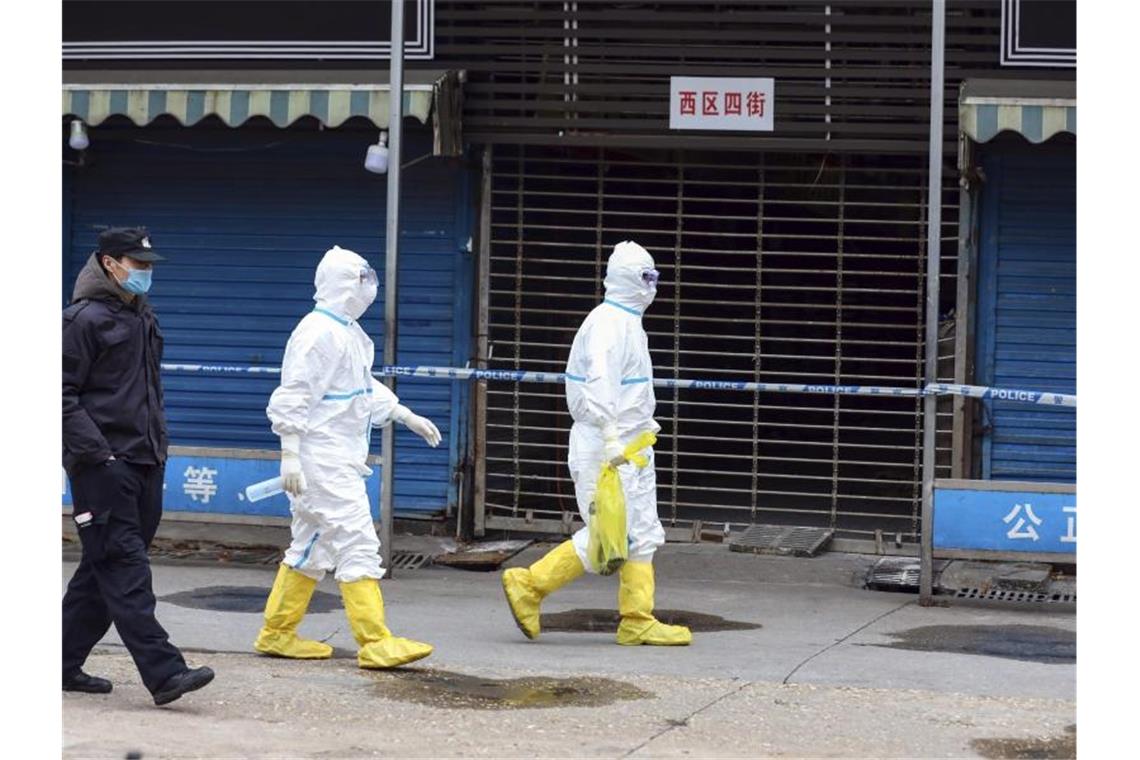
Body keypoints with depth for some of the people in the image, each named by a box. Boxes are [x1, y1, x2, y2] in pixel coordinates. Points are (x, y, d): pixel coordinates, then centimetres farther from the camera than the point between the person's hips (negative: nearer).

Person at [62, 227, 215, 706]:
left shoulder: (143, 319, 18)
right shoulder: (86, 319, -8)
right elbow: (63, 396, -11)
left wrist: (158, 446, 19)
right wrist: (97, 452, -17)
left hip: (144, 464, 9)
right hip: (104, 466, -9)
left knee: (102, 569, 12)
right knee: (125, 568, -10)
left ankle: (67, 664, 20)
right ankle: (163, 673, -16)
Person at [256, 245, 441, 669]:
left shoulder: (348, 332, 15)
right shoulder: (318, 332, -16)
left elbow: (367, 390, 27)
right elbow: (291, 398, -19)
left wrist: (408, 418, 23)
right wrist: (290, 455, -22)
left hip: (340, 458, 11)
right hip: (322, 461, -11)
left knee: (312, 548, 15)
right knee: (357, 544, -10)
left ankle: (277, 634, 22)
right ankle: (376, 643, -10)